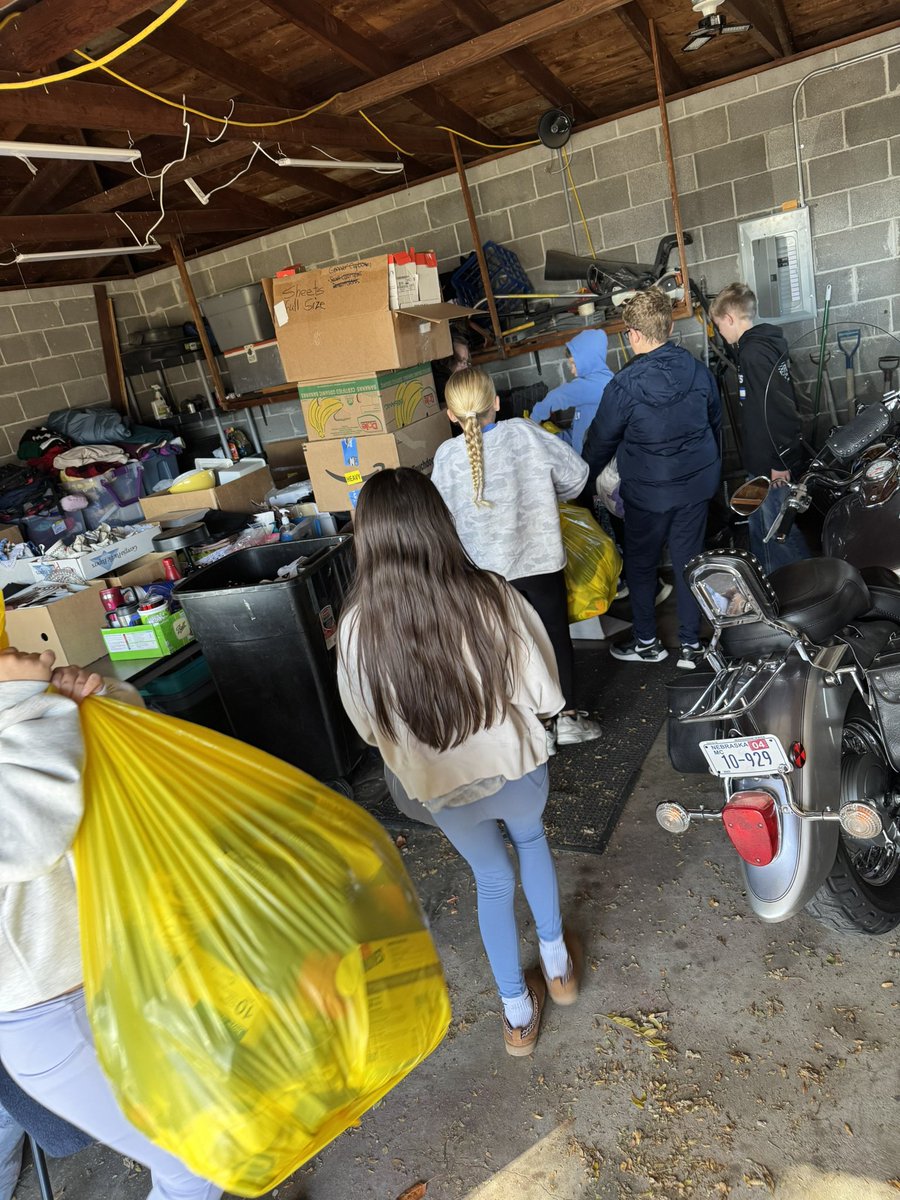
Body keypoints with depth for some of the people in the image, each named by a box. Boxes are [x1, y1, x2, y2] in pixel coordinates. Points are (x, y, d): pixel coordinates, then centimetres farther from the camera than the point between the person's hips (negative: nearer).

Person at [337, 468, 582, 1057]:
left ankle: (518, 1014, 45)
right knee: (531, 838, 34)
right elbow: (547, 697, -13)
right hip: (517, 768, 0)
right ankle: (558, 963, 51)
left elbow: (370, 727, -6)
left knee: (492, 880, 27)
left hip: (444, 787, 0)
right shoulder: (494, 598, -24)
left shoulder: (358, 628, -21)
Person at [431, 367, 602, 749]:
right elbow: (575, 475, -5)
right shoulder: (524, 433, -11)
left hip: (488, 570, 0)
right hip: (540, 558, 0)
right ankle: (568, 717, 24)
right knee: (556, 636, 15)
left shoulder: (447, 456, -13)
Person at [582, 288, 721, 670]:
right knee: (688, 560, 13)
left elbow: (601, 440, -7)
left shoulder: (625, 385, -19)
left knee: (640, 565, 13)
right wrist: (710, 467, 28)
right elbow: (715, 421, 12)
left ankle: (646, 642, 25)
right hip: (697, 482, 5)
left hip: (648, 492, -5)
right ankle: (691, 644, 22)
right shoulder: (697, 370, -3)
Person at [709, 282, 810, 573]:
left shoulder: (754, 353, -20)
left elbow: (776, 408, -25)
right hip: (763, 461, 11)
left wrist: (781, 461, -20)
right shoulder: (762, 345, 11)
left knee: (782, 535, -1)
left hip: (773, 464, -11)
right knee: (760, 529, 23)